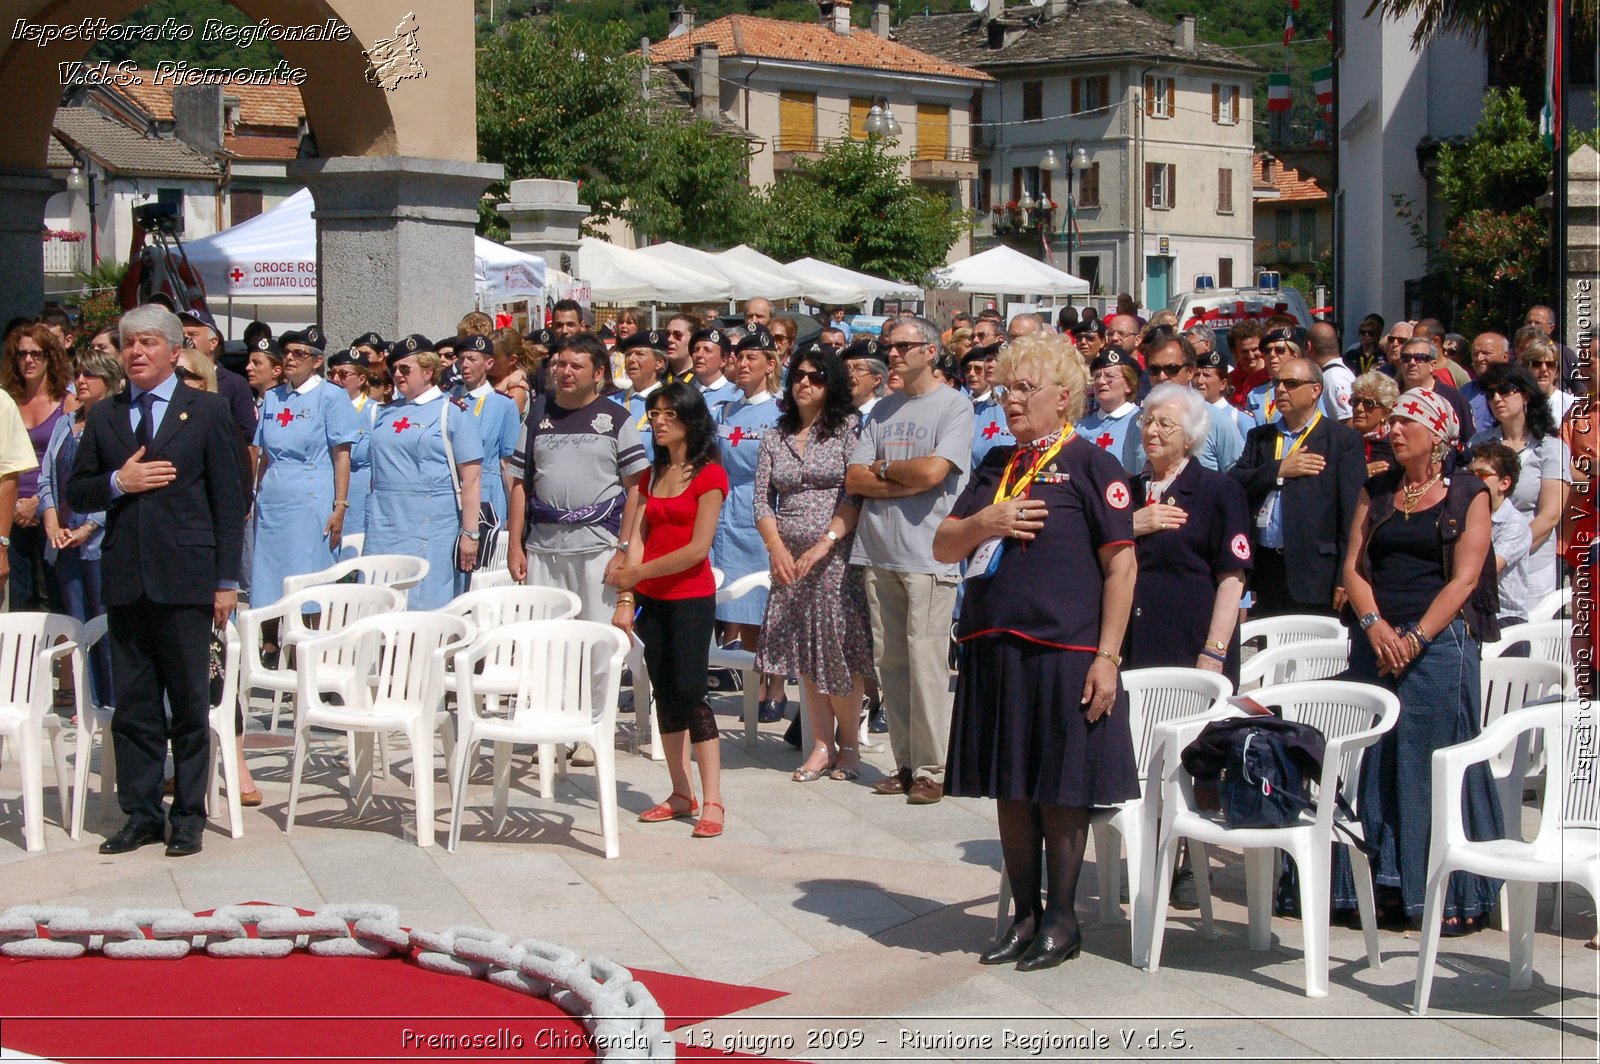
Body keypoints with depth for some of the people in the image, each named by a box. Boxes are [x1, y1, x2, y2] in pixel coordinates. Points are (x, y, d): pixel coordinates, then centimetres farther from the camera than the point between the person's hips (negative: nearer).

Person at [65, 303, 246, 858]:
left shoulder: (208, 411, 2)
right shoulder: (103, 417, 12)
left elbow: (229, 500, 0)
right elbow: (76, 493, 12)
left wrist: (227, 581, -5)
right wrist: (117, 483, -9)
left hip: (185, 578, -3)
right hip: (124, 579, 3)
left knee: (190, 704, 2)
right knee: (132, 705, 7)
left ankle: (189, 817, 11)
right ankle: (141, 814, 15)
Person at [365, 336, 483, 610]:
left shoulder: (451, 412, 0)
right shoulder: (386, 413, 16)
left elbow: (470, 478, -5)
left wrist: (470, 534, -11)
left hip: (431, 529, -5)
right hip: (384, 528, 5)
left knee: (425, 607, -4)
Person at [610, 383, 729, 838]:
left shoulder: (709, 476, -6)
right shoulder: (651, 476, 13)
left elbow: (698, 549, -12)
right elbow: (637, 540, 7)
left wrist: (639, 573, -12)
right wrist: (625, 598, -2)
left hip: (691, 599, -6)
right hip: (651, 599, 6)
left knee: (690, 692, -10)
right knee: (665, 695, 7)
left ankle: (712, 801, -8)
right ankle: (681, 794, 14)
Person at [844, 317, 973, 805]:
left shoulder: (954, 405, -1)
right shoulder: (882, 410, 16)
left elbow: (933, 471, -14)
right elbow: (855, 480, 8)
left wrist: (883, 467, 2)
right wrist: (909, 481, -6)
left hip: (928, 554, -6)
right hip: (879, 551, 6)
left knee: (926, 662, -7)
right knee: (889, 661, 7)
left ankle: (931, 769, -1)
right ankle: (904, 762, 14)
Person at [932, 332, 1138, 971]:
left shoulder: (1090, 464, -3)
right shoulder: (996, 466, 15)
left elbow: (1121, 563, -8)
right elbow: (943, 547, 13)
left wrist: (1107, 656, -14)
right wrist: (982, 523, -9)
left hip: (1062, 652, -6)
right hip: (993, 650, 6)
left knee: (1061, 791, 2)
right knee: (1011, 790, 10)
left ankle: (1061, 920, 14)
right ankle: (1024, 915, 21)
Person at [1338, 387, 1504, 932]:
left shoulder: (1467, 496, 1)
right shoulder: (1376, 492, 14)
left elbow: (1464, 579, -7)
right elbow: (1354, 564, 6)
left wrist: (1415, 638, -15)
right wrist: (1375, 625, -11)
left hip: (1440, 642, -4)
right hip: (1376, 642, 4)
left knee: (1435, 763, -5)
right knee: (1376, 762, 3)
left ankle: (1451, 892, 2)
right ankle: (1388, 882, 10)